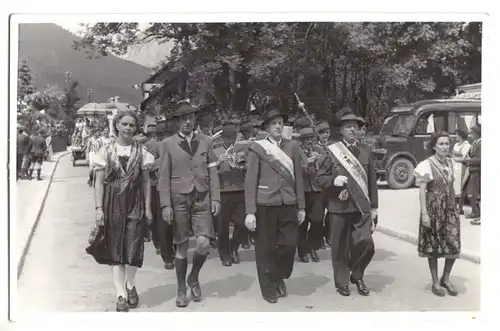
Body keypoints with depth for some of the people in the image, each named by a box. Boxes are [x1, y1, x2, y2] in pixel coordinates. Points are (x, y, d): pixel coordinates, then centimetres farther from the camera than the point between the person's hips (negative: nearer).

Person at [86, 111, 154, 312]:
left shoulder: (141, 152, 4)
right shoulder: (106, 151, 1)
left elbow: (146, 181, 5)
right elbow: (99, 182, 0)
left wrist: (148, 207, 0)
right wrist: (99, 208, -8)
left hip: (135, 204, 1)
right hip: (113, 204, 0)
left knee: (133, 248, 0)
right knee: (115, 249, 1)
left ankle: (130, 286, 25)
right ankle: (121, 294, 6)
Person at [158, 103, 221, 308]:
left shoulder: (206, 142, 8)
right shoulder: (167, 144, 1)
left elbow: (212, 172, 8)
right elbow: (164, 177, 0)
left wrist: (215, 198, 0)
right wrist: (165, 205, -7)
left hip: (202, 198, 2)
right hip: (179, 199, -1)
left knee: (204, 243, -9)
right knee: (182, 246, 4)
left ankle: (193, 278, 20)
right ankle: (181, 290, 21)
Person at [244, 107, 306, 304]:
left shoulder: (293, 146, 10)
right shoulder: (257, 148, 0)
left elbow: (298, 178, 11)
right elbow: (250, 181, -3)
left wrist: (301, 206, 9)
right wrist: (250, 212, -9)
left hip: (289, 205, 3)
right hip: (265, 204, -3)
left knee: (289, 245, 3)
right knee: (265, 248, 4)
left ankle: (279, 277, 31)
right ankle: (269, 288, 21)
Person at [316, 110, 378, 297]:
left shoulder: (366, 151, 10)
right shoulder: (332, 151, 1)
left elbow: (372, 180, 11)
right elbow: (320, 178, 2)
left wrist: (374, 206, 9)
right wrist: (333, 181, -19)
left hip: (362, 206, 2)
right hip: (339, 206, -2)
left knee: (366, 244, -8)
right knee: (340, 248, 5)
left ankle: (357, 275, 18)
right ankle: (342, 283, 22)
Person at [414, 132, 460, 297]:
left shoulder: (449, 162, 7)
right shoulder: (427, 164, -10)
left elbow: (451, 186, 14)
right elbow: (422, 190, -12)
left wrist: (454, 206, 14)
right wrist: (424, 213, -17)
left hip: (450, 208, 5)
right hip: (434, 208, -5)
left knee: (454, 246, 1)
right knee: (433, 246, 4)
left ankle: (446, 279, 21)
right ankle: (435, 282, 17)